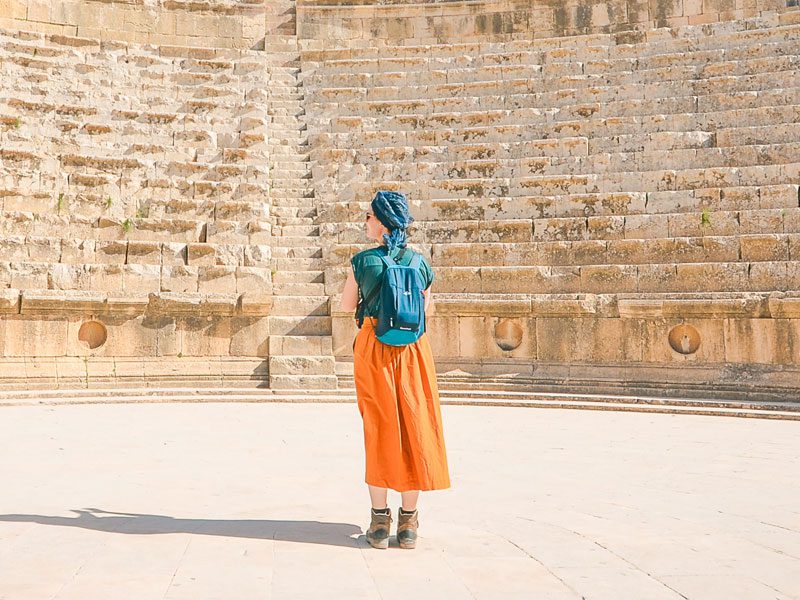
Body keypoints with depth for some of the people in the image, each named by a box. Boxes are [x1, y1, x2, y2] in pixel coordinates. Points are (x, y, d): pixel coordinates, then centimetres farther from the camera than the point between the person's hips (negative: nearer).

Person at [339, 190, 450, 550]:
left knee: (378, 429, 6)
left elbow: (346, 306, 5)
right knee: (414, 428, 7)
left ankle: (380, 520, 8)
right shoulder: (420, 262, 1)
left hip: (373, 348, -1)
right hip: (413, 349, 2)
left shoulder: (363, 261, -6)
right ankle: (408, 521, 11)